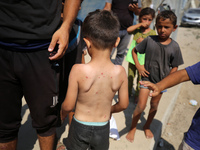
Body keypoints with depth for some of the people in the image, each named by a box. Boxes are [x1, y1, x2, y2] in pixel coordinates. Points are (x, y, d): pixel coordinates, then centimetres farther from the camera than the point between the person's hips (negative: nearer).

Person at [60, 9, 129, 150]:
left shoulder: (78, 70, -27)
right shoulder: (120, 72, -18)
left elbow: (68, 105, -17)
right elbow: (123, 105, -6)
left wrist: (62, 114, 6)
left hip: (80, 126, -2)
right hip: (103, 128, 2)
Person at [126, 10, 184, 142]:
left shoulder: (174, 47, -9)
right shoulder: (149, 40, -12)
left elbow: (175, 67, -2)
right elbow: (134, 51, 1)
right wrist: (138, 66, -10)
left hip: (162, 82, 2)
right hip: (147, 78, -2)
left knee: (154, 105, 17)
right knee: (141, 105, -4)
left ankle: (147, 126, 41)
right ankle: (133, 128, 19)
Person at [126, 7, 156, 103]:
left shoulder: (152, 33, -5)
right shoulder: (137, 29, -1)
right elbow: (128, 30, -21)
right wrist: (140, 24, -19)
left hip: (143, 59, -1)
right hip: (133, 56, 2)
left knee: (140, 79, 9)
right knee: (130, 76, 15)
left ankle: (137, 95, 28)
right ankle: (128, 92, 35)